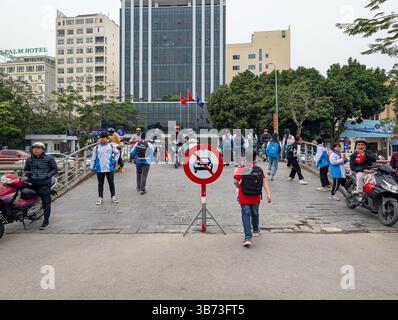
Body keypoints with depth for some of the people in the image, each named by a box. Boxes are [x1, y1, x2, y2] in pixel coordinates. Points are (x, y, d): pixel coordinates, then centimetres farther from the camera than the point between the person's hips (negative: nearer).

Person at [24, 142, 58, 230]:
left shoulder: (49, 158, 0)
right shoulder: (29, 159, 13)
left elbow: (55, 169, 1)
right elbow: (26, 169, 24)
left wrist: (48, 176, -13)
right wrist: (27, 173, 0)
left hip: (45, 184, -5)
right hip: (33, 183, 5)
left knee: (46, 202, -3)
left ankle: (46, 221, 4)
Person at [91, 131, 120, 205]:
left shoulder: (111, 146, 4)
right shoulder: (96, 147, 3)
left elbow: (117, 152, 16)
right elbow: (93, 158, 6)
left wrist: (115, 160, 4)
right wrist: (92, 166, 2)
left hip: (109, 168, 0)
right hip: (100, 169, 0)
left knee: (111, 182, 7)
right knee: (100, 184, 8)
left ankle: (113, 196, 19)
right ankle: (100, 198, 17)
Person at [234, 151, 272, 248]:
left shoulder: (241, 169, -8)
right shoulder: (259, 170, 0)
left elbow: (235, 182, -8)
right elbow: (264, 182, -6)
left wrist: (239, 187, 13)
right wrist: (268, 194, -5)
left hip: (244, 197, -3)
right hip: (256, 197, 3)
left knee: (246, 215, -2)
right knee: (255, 214, 21)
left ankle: (248, 237, -11)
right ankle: (256, 230, 44)